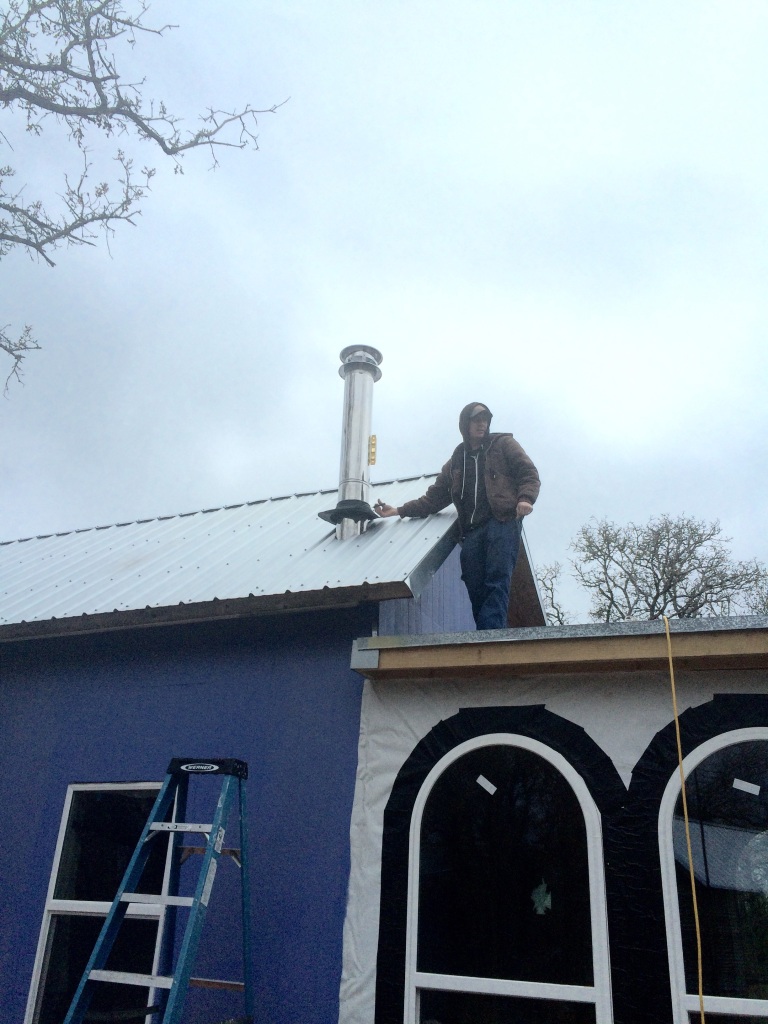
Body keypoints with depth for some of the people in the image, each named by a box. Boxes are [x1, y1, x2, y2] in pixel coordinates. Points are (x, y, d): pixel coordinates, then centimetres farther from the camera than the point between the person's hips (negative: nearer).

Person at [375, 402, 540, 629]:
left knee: (497, 583, -19)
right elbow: (434, 497, 26)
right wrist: (399, 510, 17)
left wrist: (526, 498, -14)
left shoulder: (503, 445, 17)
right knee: (476, 591, -7)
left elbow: (528, 473, 8)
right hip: (471, 531, 5)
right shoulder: (456, 462, 28)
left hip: (503, 522, -4)